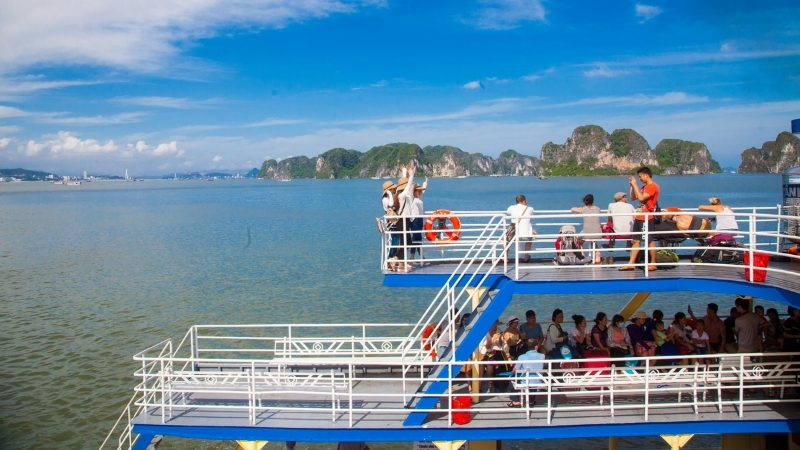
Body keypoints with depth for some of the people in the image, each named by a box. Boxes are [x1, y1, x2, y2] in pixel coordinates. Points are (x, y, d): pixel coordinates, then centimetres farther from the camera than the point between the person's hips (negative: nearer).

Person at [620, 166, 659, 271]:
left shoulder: (653, 186, -11)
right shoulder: (644, 187, 17)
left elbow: (641, 198, -21)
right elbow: (632, 197, 21)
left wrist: (635, 185, -14)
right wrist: (632, 186, 9)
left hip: (647, 218, -9)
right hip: (639, 217, 9)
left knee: (650, 241, -3)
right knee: (636, 241, 7)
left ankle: (653, 264, 4)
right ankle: (631, 263, 8)